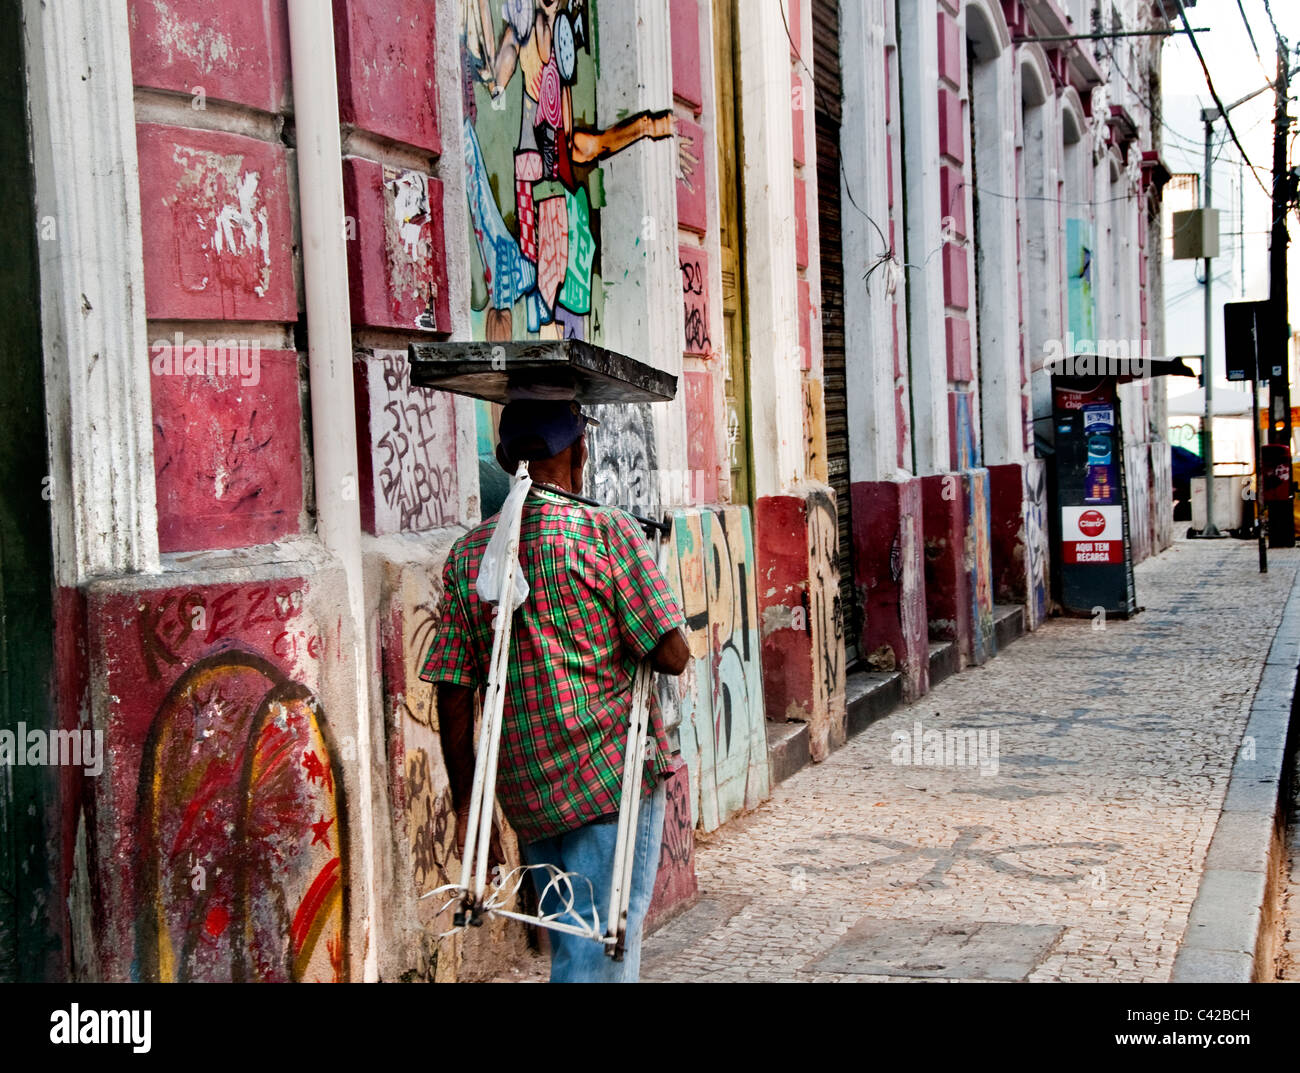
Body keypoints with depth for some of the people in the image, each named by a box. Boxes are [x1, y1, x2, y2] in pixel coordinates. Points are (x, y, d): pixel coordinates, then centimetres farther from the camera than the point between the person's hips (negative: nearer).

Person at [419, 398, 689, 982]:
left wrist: (466, 804, 11)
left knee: (570, 950, 20)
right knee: (601, 956, -3)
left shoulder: (468, 554, 5)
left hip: (525, 794, 5)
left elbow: (453, 696, 5)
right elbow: (673, 655, -10)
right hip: (612, 779, -5)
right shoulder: (607, 531, -8)